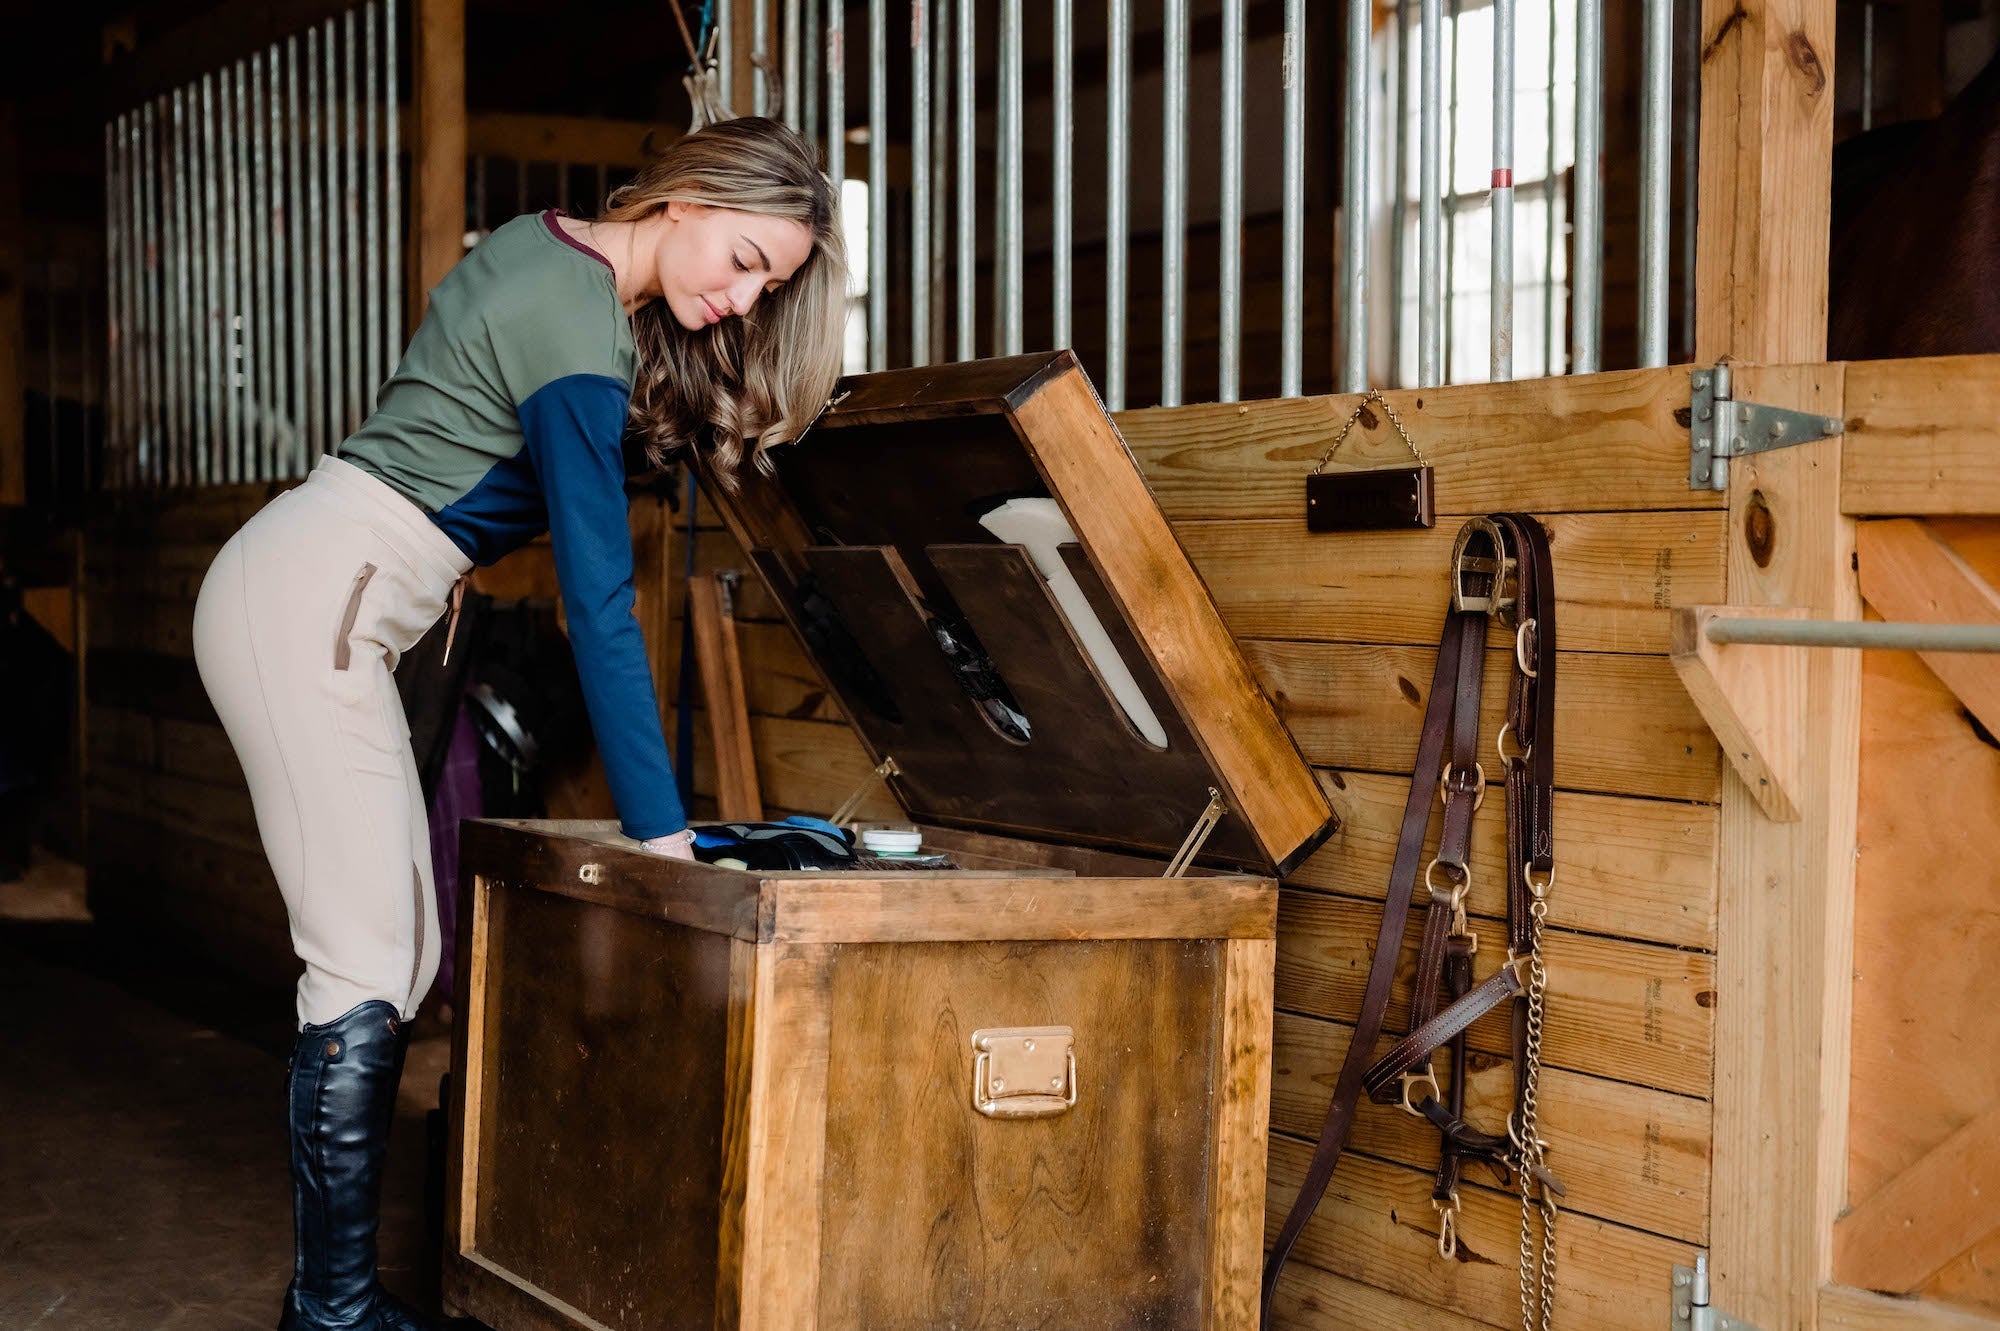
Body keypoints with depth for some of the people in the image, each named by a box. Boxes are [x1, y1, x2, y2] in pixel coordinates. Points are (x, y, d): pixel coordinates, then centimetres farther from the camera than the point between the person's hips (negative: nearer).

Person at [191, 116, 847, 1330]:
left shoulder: (550, 248, 10)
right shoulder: (581, 343, -18)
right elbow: (600, 605, -21)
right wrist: (662, 833, -20)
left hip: (312, 600, 10)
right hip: (307, 604, -10)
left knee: (401, 958, 7)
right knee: (367, 974, -11)